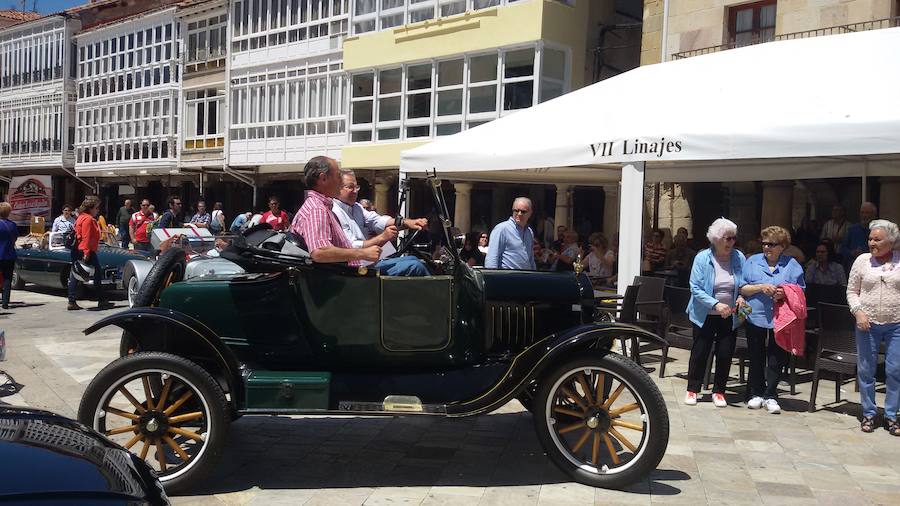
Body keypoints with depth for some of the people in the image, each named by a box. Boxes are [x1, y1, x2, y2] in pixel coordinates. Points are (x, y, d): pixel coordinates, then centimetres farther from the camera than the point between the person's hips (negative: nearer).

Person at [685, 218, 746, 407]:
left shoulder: (739, 258, -2)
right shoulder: (702, 258, -11)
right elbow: (695, 288, -15)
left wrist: (741, 297, -13)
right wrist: (716, 304, -25)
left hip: (730, 316, 2)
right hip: (706, 315, -2)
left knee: (725, 354, 6)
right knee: (699, 352, 6)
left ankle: (719, 391, 22)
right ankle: (692, 389, 20)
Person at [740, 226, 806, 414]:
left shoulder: (792, 265, 5)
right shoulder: (752, 261, 6)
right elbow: (742, 289, 1)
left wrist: (785, 294, -15)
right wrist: (761, 287, -13)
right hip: (756, 317, 1)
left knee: (776, 360, 4)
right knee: (756, 359, 9)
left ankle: (770, 396, 15)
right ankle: (756, 393, 21)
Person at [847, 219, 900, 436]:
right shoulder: (862, 260, 2)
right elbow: (852, 291, 6)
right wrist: (858, 312, -9)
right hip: (868, 324, 1)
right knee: (866, 370, 6)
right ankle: (868, 414, 18)